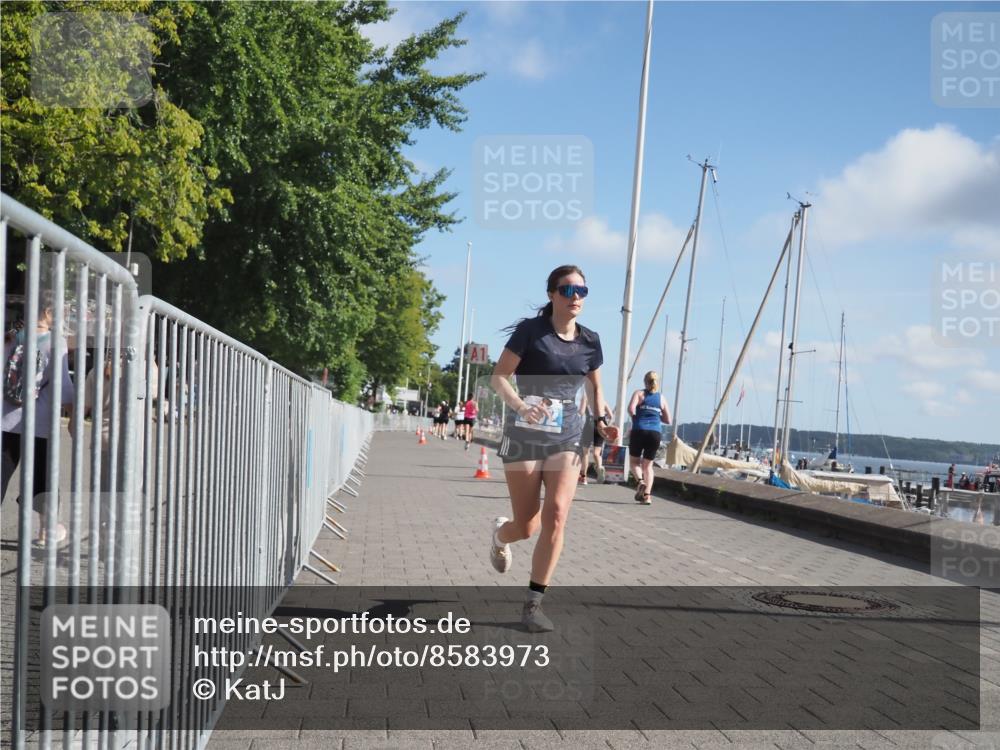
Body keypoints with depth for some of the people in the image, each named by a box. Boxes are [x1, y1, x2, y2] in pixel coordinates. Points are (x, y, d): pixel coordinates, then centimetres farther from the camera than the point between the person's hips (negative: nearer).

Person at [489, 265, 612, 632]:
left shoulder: (589, 341, 5)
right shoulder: (531, 330, -7)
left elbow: (595, 386, 20)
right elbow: (499, 376, -8)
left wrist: (600, 420, 3)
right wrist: (520, 405, -26)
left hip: (566, 437, 3)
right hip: (524, 434, -3)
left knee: (556, 516, -16)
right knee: (527, 527, 3)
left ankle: (534, 603, -5)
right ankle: (499, 532, 42)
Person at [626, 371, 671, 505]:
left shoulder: (639, 393, 5)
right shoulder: (661, 398, 13)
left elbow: (631, 408, -12)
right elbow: (668, 420, 14)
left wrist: (635, 420, 6)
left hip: (639, 430, -2)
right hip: (656, 433, 2)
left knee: (634, 461, 14)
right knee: (648, 464, 12)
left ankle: (640, 481, -15)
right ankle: (647, 495, 0)